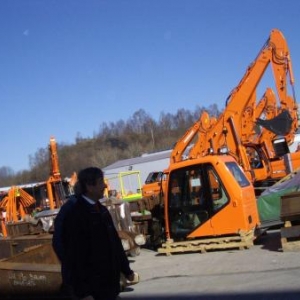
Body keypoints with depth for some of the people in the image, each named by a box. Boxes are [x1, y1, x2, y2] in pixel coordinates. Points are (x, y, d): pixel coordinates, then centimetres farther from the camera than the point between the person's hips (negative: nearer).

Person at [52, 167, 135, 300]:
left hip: (107, 281, 8)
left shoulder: (101, 210, 10)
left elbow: (114, 242, 17)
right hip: (89, 285, -8)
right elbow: (74, 255, -21)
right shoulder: (74, 214, -18)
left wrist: (126, 269, 21)